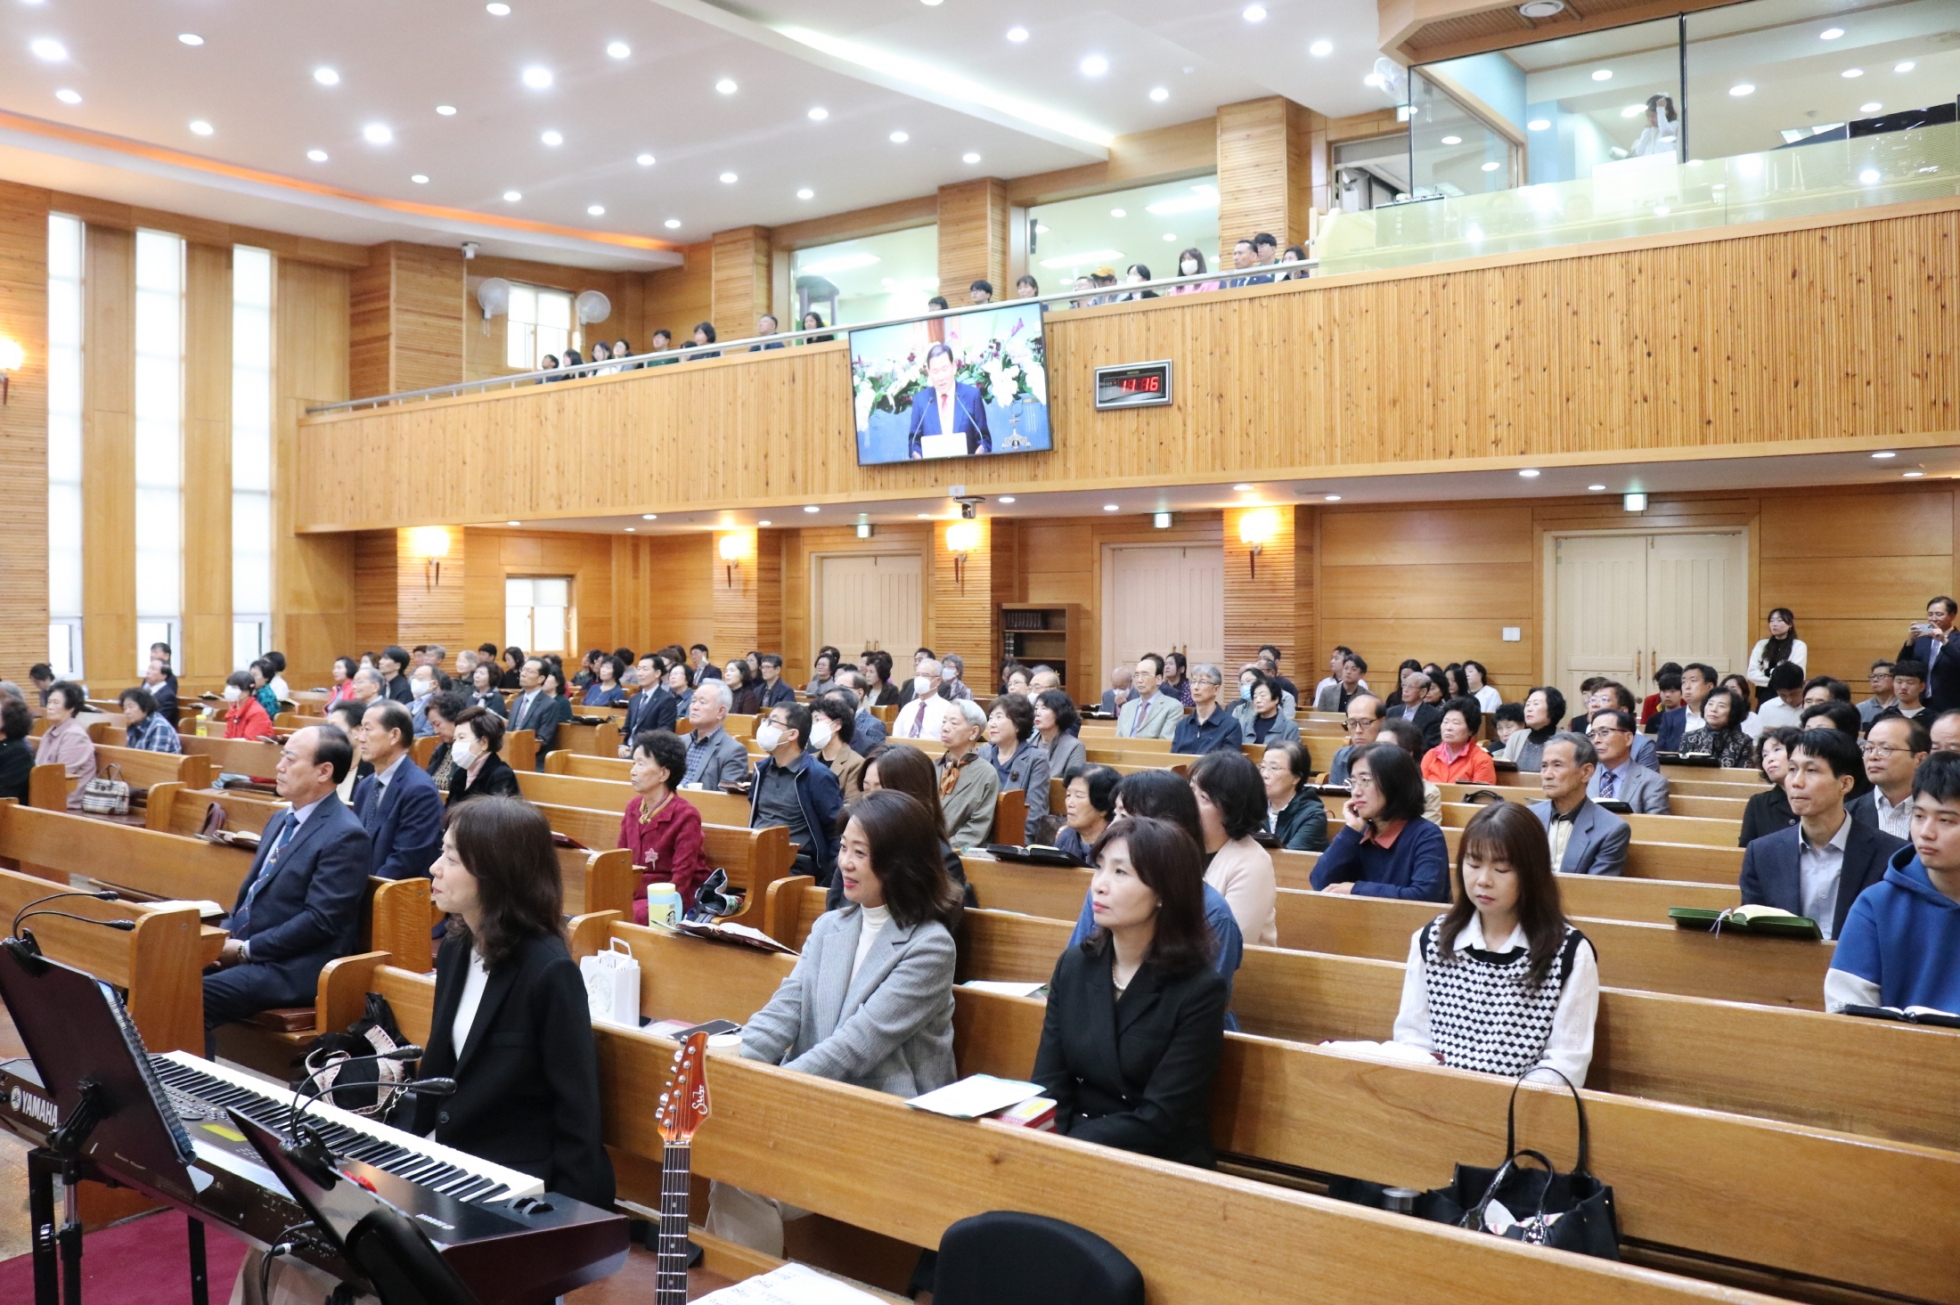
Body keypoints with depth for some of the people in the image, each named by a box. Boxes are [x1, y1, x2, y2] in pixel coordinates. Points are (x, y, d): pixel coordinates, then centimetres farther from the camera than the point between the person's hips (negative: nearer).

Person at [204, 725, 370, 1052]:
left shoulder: (345, 836, -15)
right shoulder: (281, 820, 15)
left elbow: (319, 921, -19)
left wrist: (246, 949, -15)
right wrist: (227, 932, 3)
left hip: (293, 968, -9)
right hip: (245, 947, 9)